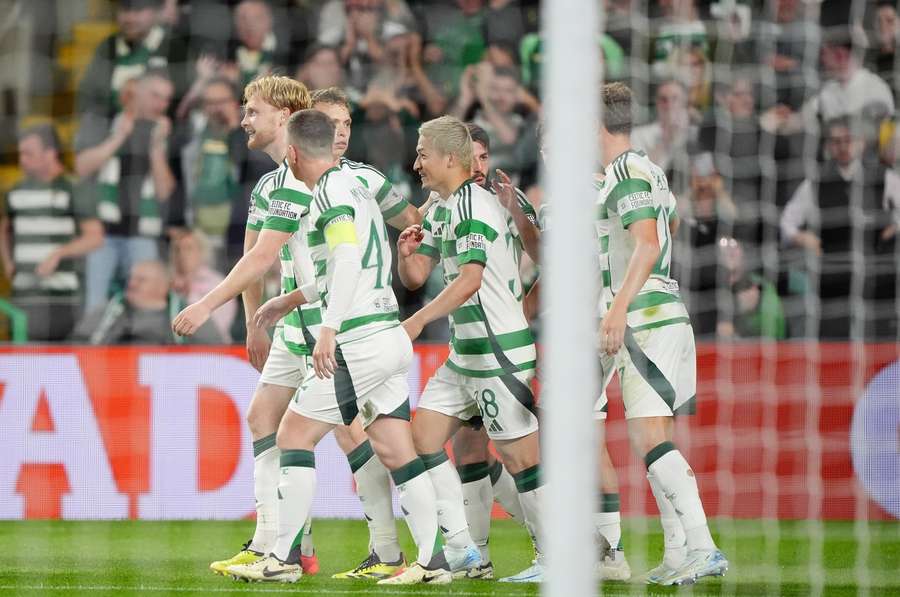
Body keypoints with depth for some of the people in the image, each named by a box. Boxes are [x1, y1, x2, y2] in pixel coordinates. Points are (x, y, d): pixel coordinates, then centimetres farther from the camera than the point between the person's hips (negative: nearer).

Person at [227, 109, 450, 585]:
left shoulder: (331, 192, -9)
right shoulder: (354, 187, 20)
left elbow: (348, 259, -24)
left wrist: (329, 328, -30)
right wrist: (289, 300, 41)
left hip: (358, 343, -9)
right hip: (391, 336, 9)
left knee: (295, 435, -1)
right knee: (397, 453, 7)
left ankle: (283, 558, -1)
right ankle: (432, 561, 2)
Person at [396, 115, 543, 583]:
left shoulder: (473, 205, -15)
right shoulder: (439, 210, 15)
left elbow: (469, 280, -23)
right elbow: (415, 277, 17)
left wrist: (418, 321, -25)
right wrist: (406, 253, -4)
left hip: (499, 349, -10)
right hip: (465, 352, 10)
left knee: (518, 453, -7)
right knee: (423, 435, 5)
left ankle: (553, 558, -1)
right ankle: (460, 547, 6)